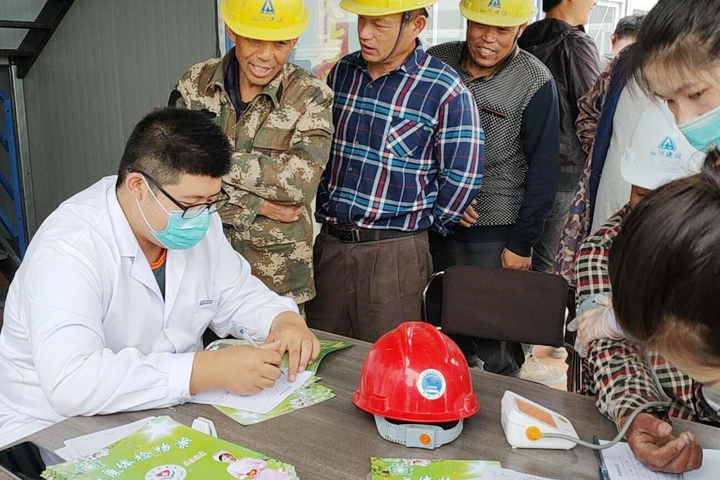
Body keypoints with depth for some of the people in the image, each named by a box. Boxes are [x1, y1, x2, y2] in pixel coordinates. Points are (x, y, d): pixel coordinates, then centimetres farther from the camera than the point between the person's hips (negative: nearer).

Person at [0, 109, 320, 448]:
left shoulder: (195, 218, -2)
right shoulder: (68, 249, -24)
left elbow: (236, 295, 10)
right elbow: (70, 382, -34)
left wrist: (284, 319, -11)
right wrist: (208, 370, -36)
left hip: (167, 412, 6)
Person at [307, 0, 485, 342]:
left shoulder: (445, 90, -11)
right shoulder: (343, 73, 7)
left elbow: (462, 175, -7)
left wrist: (423, 224, 2)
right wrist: (326, 211, 15)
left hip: (394, 252, -5)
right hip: (329, 243, 6)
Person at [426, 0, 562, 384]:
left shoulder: (536, 84, -8)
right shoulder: (435, 62, 2)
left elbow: (542, 173, -6)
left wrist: (521, 244, -8)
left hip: (495, 235, -4)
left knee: (494, 346, 2)